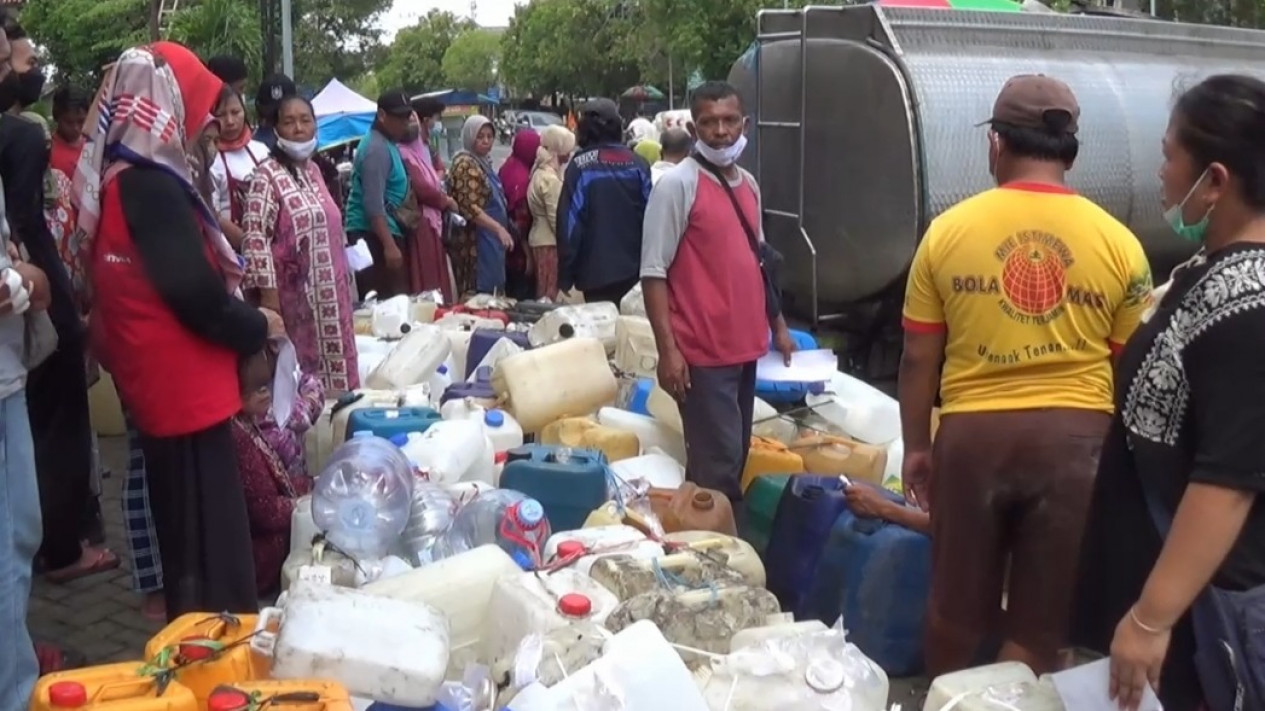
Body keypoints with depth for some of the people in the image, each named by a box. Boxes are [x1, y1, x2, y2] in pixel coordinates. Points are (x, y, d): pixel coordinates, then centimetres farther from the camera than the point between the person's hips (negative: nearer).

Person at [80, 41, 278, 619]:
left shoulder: (118, 180, 11)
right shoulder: (151, 186, -19)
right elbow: (195, 294, -20)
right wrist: (257, 327, -4)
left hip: (160, 382, 10)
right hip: (183, 385, -10)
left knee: (186, 527, 19)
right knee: (209, 533, -2)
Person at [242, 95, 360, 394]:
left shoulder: (313, 170, 12)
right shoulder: (268, 175, -11)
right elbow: (255, 236, -18)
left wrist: (344, 283, 19)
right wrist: (268, 292, -22)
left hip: (329, 293, 8)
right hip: (296, 296, -7)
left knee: (334, 366, 12)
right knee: (306, 370, -5)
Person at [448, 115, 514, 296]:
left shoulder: (483, 162, 16)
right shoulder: (465, 165, -13)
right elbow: (470, 208, -22)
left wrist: (500, 229, 21)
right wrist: (499, 228, -28)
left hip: (489, 241, 10)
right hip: (476, 244, -10)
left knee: (488, 295, 11)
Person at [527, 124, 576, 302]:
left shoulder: (540, 172, 13)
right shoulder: (550, 179, -16)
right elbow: (556, 218, -18)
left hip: (540, 238, 10)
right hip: (550, 242, -10)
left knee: (544, 293, 12)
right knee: (551, 294, -6)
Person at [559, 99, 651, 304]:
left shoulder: (579, 166, -6)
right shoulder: (637, 163, 1)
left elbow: (569, 223, -8)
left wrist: (564, 278, -4)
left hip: (596, 272, -3)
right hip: (635, 271, 3)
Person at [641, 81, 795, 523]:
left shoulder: (748, 184, 12)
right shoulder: (677, 185, -11)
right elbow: (654, 272, -14)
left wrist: (778, 325, 21)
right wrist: (668, 350, -19)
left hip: (745, 346, 8)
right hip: (702, 352, -8)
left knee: (735, 461, 15)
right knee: (718, 467, -6)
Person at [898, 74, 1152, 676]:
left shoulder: (949, 230, -2)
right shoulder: (1117, 242, -1)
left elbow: (918, 360, 0)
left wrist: (915, 446, 12)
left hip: (972, 431, 0)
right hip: (1075, 436, 0)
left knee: (956, 607, 19)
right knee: (1041, 624, 11)